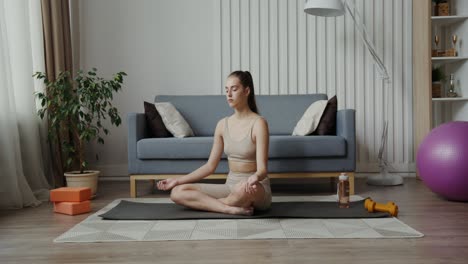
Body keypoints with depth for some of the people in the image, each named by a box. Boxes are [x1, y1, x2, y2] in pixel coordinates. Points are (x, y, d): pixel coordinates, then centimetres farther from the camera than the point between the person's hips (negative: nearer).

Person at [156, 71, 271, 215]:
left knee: (243, 188, -43)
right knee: (177, 192, -12)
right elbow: (210, 166, 10)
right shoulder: (223, 124, 6)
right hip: (230, 186, 6)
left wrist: (254, 178, -42)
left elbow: (262, 169, -18)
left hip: (257, 189, -5)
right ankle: (231, 208, -21)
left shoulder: (258, 123, -11)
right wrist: (178, 180, 6)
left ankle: (207, 203, -12)